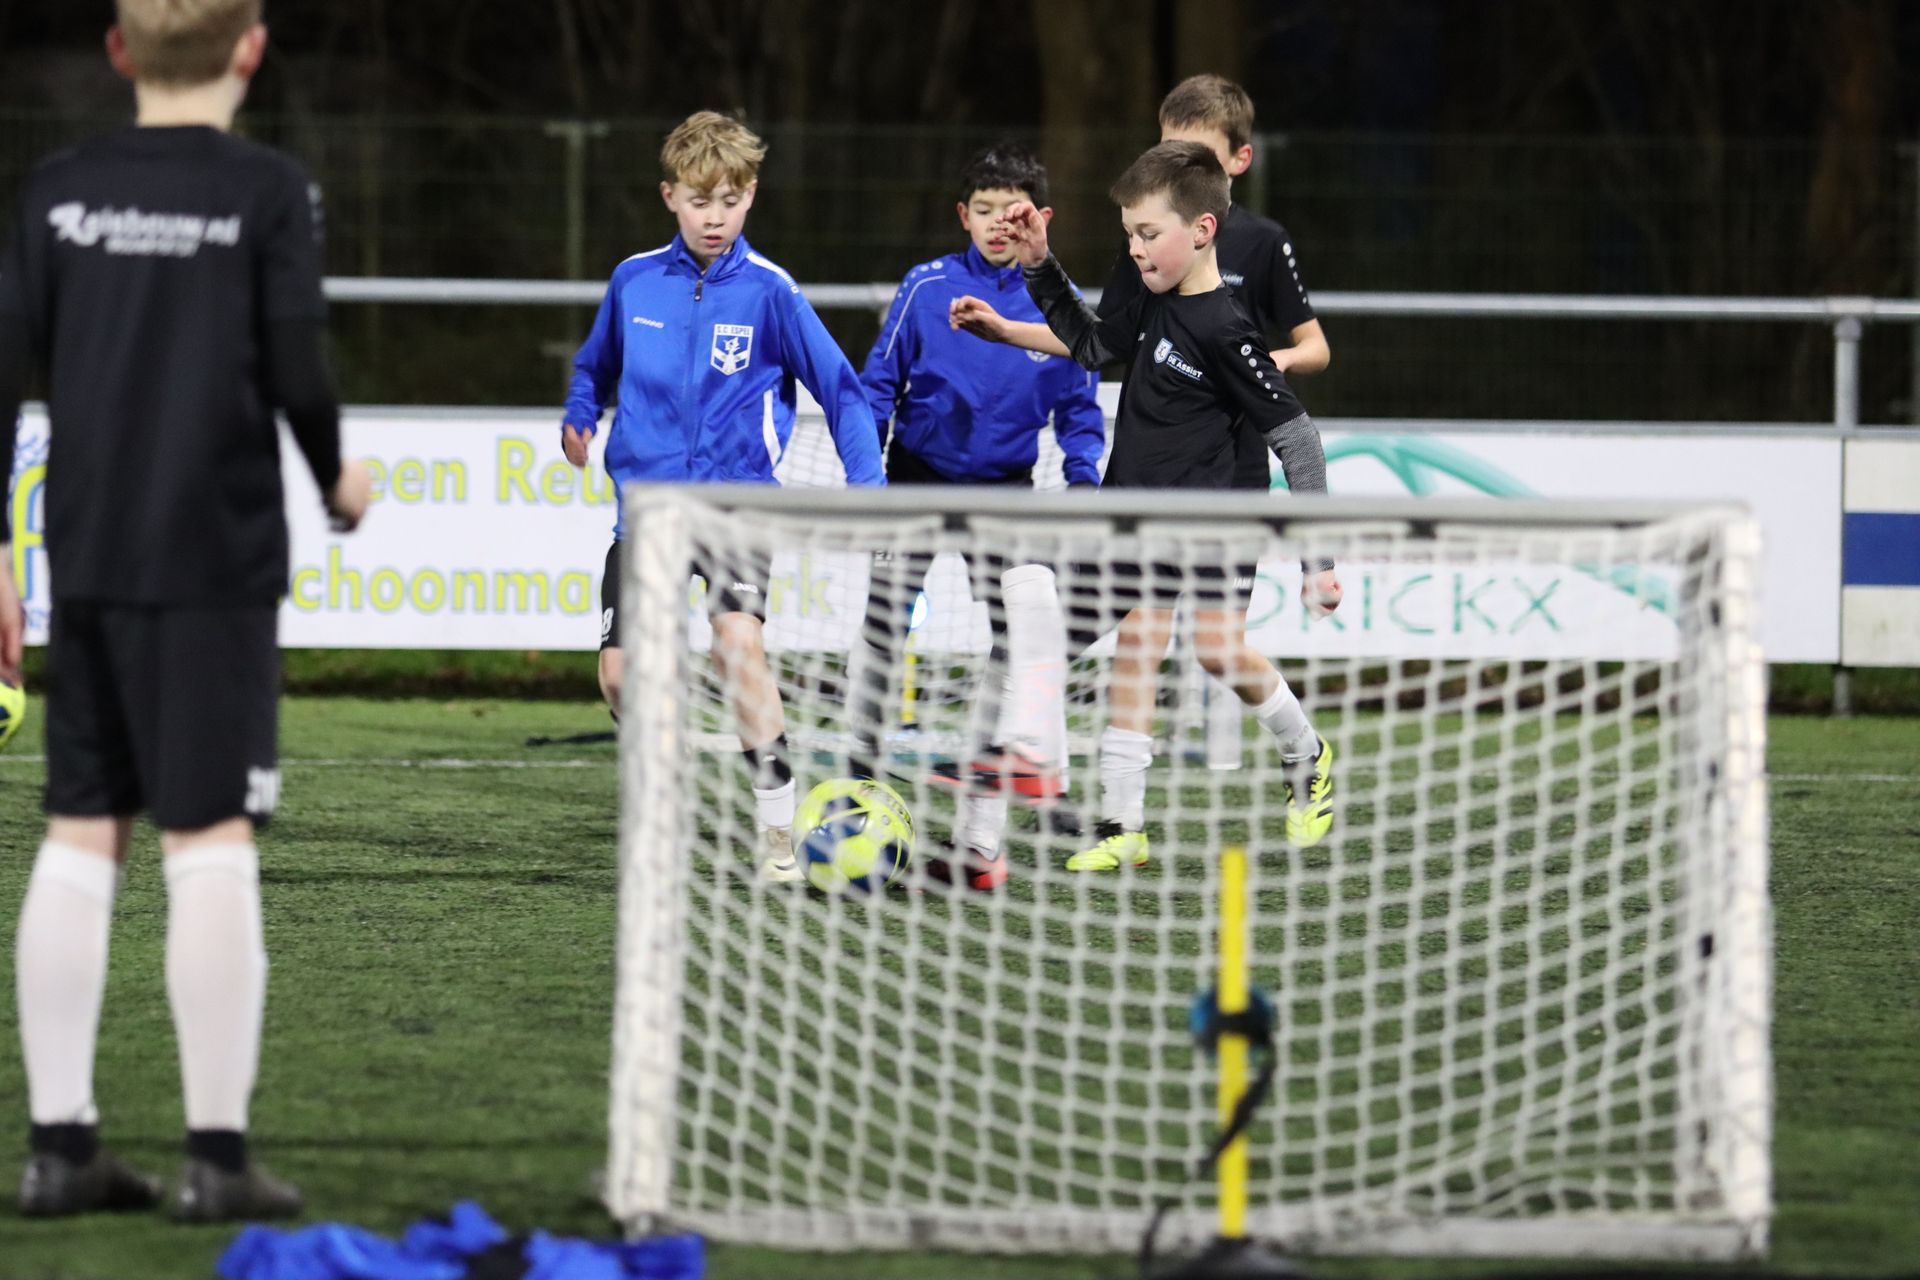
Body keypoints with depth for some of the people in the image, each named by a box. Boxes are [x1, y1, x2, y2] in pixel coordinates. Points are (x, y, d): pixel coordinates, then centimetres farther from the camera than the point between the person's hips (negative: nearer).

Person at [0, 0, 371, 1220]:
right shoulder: (269, 192, -5)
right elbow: (297, 368, -9)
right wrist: (335, 475, 11)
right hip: (217, 562, -4)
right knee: (211, 844, -3)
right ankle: (219, 1154, -4)